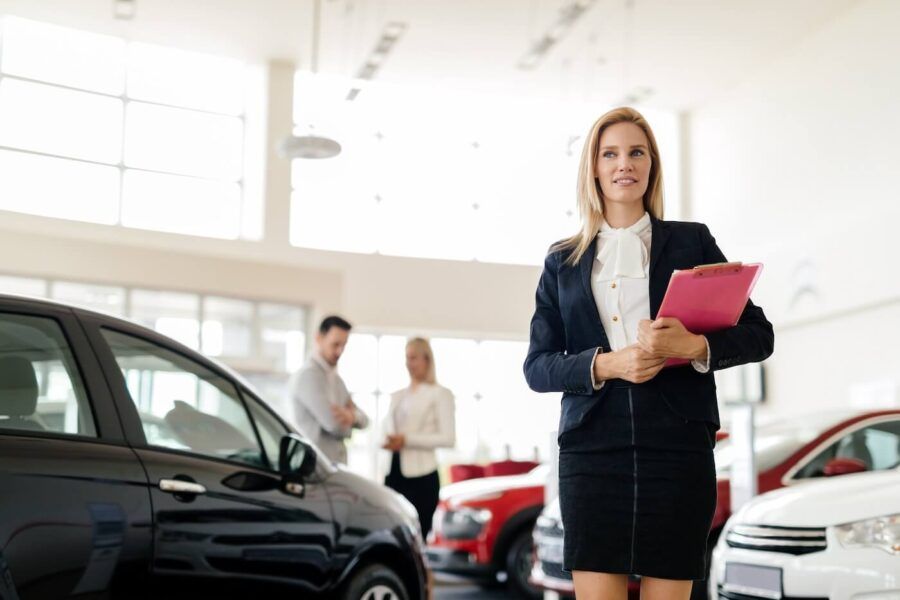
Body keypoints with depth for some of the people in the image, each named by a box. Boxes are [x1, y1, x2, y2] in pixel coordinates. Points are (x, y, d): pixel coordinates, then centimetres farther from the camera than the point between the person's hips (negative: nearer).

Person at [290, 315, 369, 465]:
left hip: (337, 463, 9)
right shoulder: (308, 375, -12)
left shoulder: (335, 378, 18)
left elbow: (363, 420, 15)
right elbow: (334, 425, -19)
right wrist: (348, 422, 4)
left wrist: (352, 416, -9)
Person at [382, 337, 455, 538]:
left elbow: (448, 438, -8)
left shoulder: (440, 394, 0)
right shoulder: (397, 396, 19)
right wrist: (389, 441, -1)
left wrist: (407, 440, -15)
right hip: (394, 473, 5)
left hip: (421, 476, -5)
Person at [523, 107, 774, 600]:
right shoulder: (562, 260, 14)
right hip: (591, 448, 1)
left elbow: (758, 334, 9)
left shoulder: (692, 241, 12)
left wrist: (695, 345, -12)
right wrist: (605, 364, -11)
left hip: (677, 446, 0)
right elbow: (536, 365, 8)